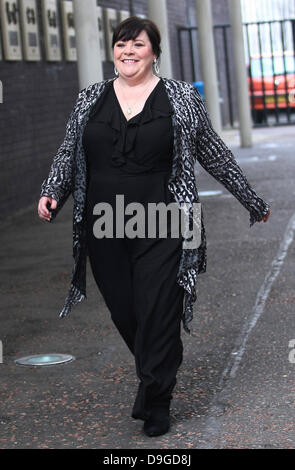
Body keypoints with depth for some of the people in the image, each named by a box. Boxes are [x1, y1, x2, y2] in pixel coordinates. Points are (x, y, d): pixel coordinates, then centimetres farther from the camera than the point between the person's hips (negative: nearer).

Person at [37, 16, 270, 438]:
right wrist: (52, 193, -3)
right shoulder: (90, 99, 9)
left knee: (157, 315, -4)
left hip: (161, 230, -3)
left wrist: (252, 201, 12)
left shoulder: (181, 98, 2)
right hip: (105, 230, 3)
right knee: (124, 313, 9)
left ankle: (155, 403, 11)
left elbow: (214, 155, 8)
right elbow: (68, 154, 14)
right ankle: (158, 377, 33)